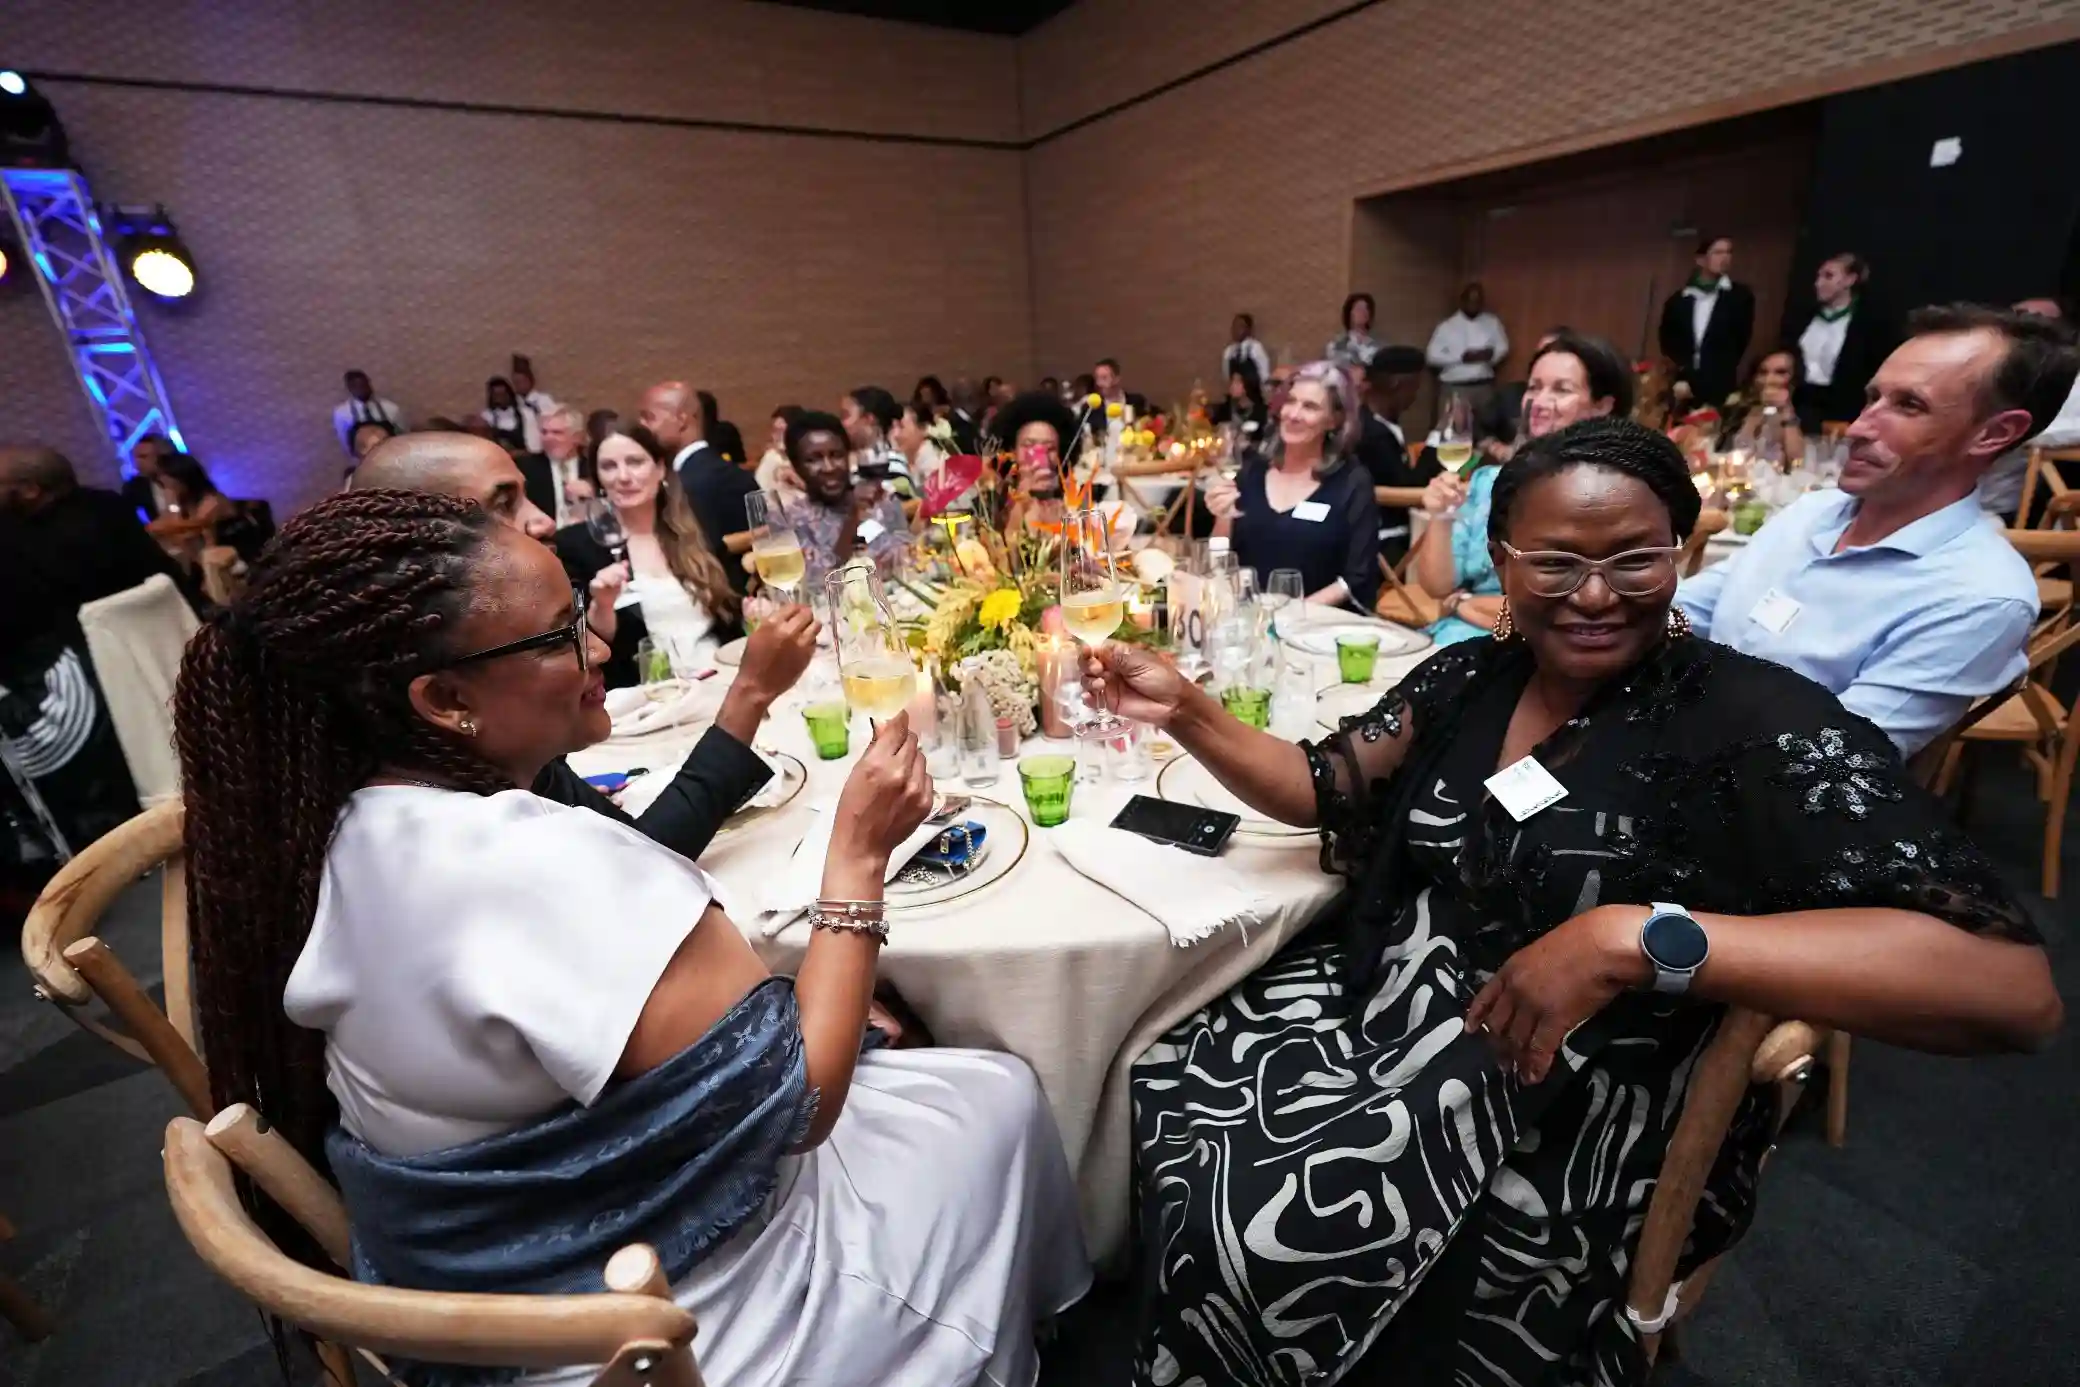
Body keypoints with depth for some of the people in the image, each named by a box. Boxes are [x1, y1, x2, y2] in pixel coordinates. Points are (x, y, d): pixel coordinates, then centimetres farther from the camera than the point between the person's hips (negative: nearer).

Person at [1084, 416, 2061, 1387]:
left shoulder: (1757, 721, -16)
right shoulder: (1467, 676, 2)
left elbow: (2016, 989, -24)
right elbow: (1320, 790, 5)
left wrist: (1636, 938, -33)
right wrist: (1184, 710, -11)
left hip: (1578, 1126, -5)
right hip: (1385, 1004, 6)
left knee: (1264, 1239, -17)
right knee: (1172, 1091, -6)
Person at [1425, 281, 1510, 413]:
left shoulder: (1493, 323, 7)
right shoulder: (1446, 326, -3)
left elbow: (1503, 347, 13)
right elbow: (1432, 356, -7)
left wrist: (1491, 354, -10)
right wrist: (1461, 357, -17)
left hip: (1485, 385, 3)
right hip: (1455, 387, -3)